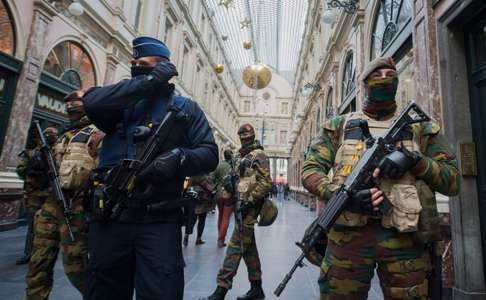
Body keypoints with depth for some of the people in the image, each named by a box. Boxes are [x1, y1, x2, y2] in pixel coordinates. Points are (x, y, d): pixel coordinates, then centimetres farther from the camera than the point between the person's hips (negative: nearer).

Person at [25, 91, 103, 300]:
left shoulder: (95, 134, -3)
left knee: (74, 265, -2)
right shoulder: (64, 136, 23)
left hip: (76, 204, -8)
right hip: (52, 201, 8)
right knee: (39, 261, 11)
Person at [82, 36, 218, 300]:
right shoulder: (121, 102, 13)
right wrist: (150, 80, -8)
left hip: (160, 220, -2)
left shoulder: (185, 108, 9)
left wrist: (178, 159, -20)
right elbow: (92, 102, -10)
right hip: (110, 217, 3)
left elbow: (209, 154, 1)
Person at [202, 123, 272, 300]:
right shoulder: (242, 157, 19)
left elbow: (266, 183, -17)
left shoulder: (259, 155, -7)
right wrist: (231, 186, 9)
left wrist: (249, 201, -21)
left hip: (250, 206, -9)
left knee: (236, 246, -10)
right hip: (243, 204, 9)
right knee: (249, 247, 12)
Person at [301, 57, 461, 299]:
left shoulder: (419, 128, 13)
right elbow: (310, 169, 1)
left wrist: (414, 160, -10)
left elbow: (453, 181, 9)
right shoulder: (339, 125, 9)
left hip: (404, 237, 2)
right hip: (348, 235, -1)